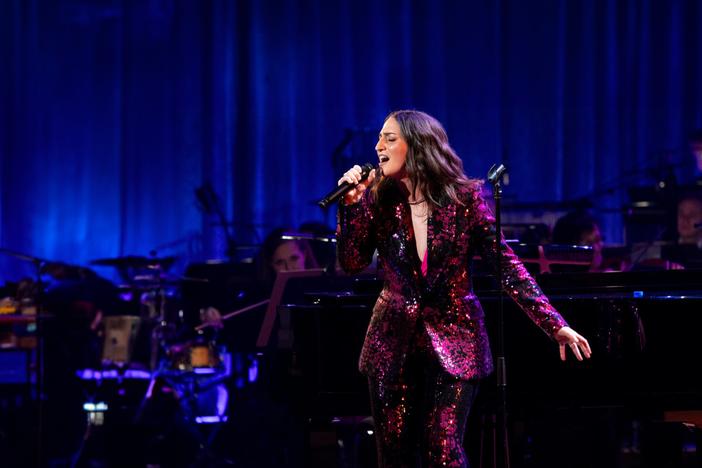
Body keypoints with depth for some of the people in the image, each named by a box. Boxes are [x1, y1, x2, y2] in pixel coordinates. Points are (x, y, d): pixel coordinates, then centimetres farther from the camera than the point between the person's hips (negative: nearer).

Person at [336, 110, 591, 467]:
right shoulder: (378, 199, 0)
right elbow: (352, 263, -4)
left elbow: (506, 264, -9)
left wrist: (554, 324, -15)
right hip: (394, 342, 3)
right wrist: (350, 205, -16)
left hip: (452, 340, -3)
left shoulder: (464, 198, -8)